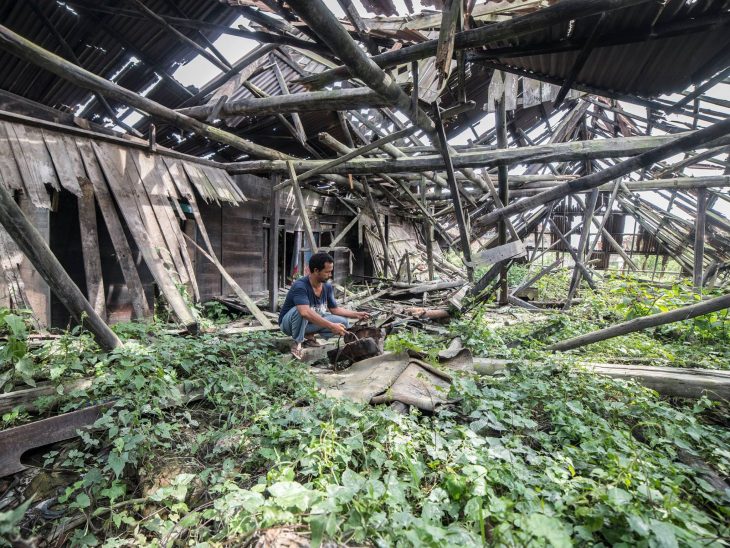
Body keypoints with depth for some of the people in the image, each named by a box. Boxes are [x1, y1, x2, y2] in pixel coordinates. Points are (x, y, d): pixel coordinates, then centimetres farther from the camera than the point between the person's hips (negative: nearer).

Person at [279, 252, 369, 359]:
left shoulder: (328, 287, -9)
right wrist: (331, 326, -48)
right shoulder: (300, 286, -31)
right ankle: (297, 343, -17)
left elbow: (335, 309, 3)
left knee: (343, 322, -11)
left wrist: (357, 315, -8)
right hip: (288, 322, -6)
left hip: (311, 322, 6)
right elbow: (305, 312, -46)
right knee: (300, 311, -40)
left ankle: (308, 335, 1)